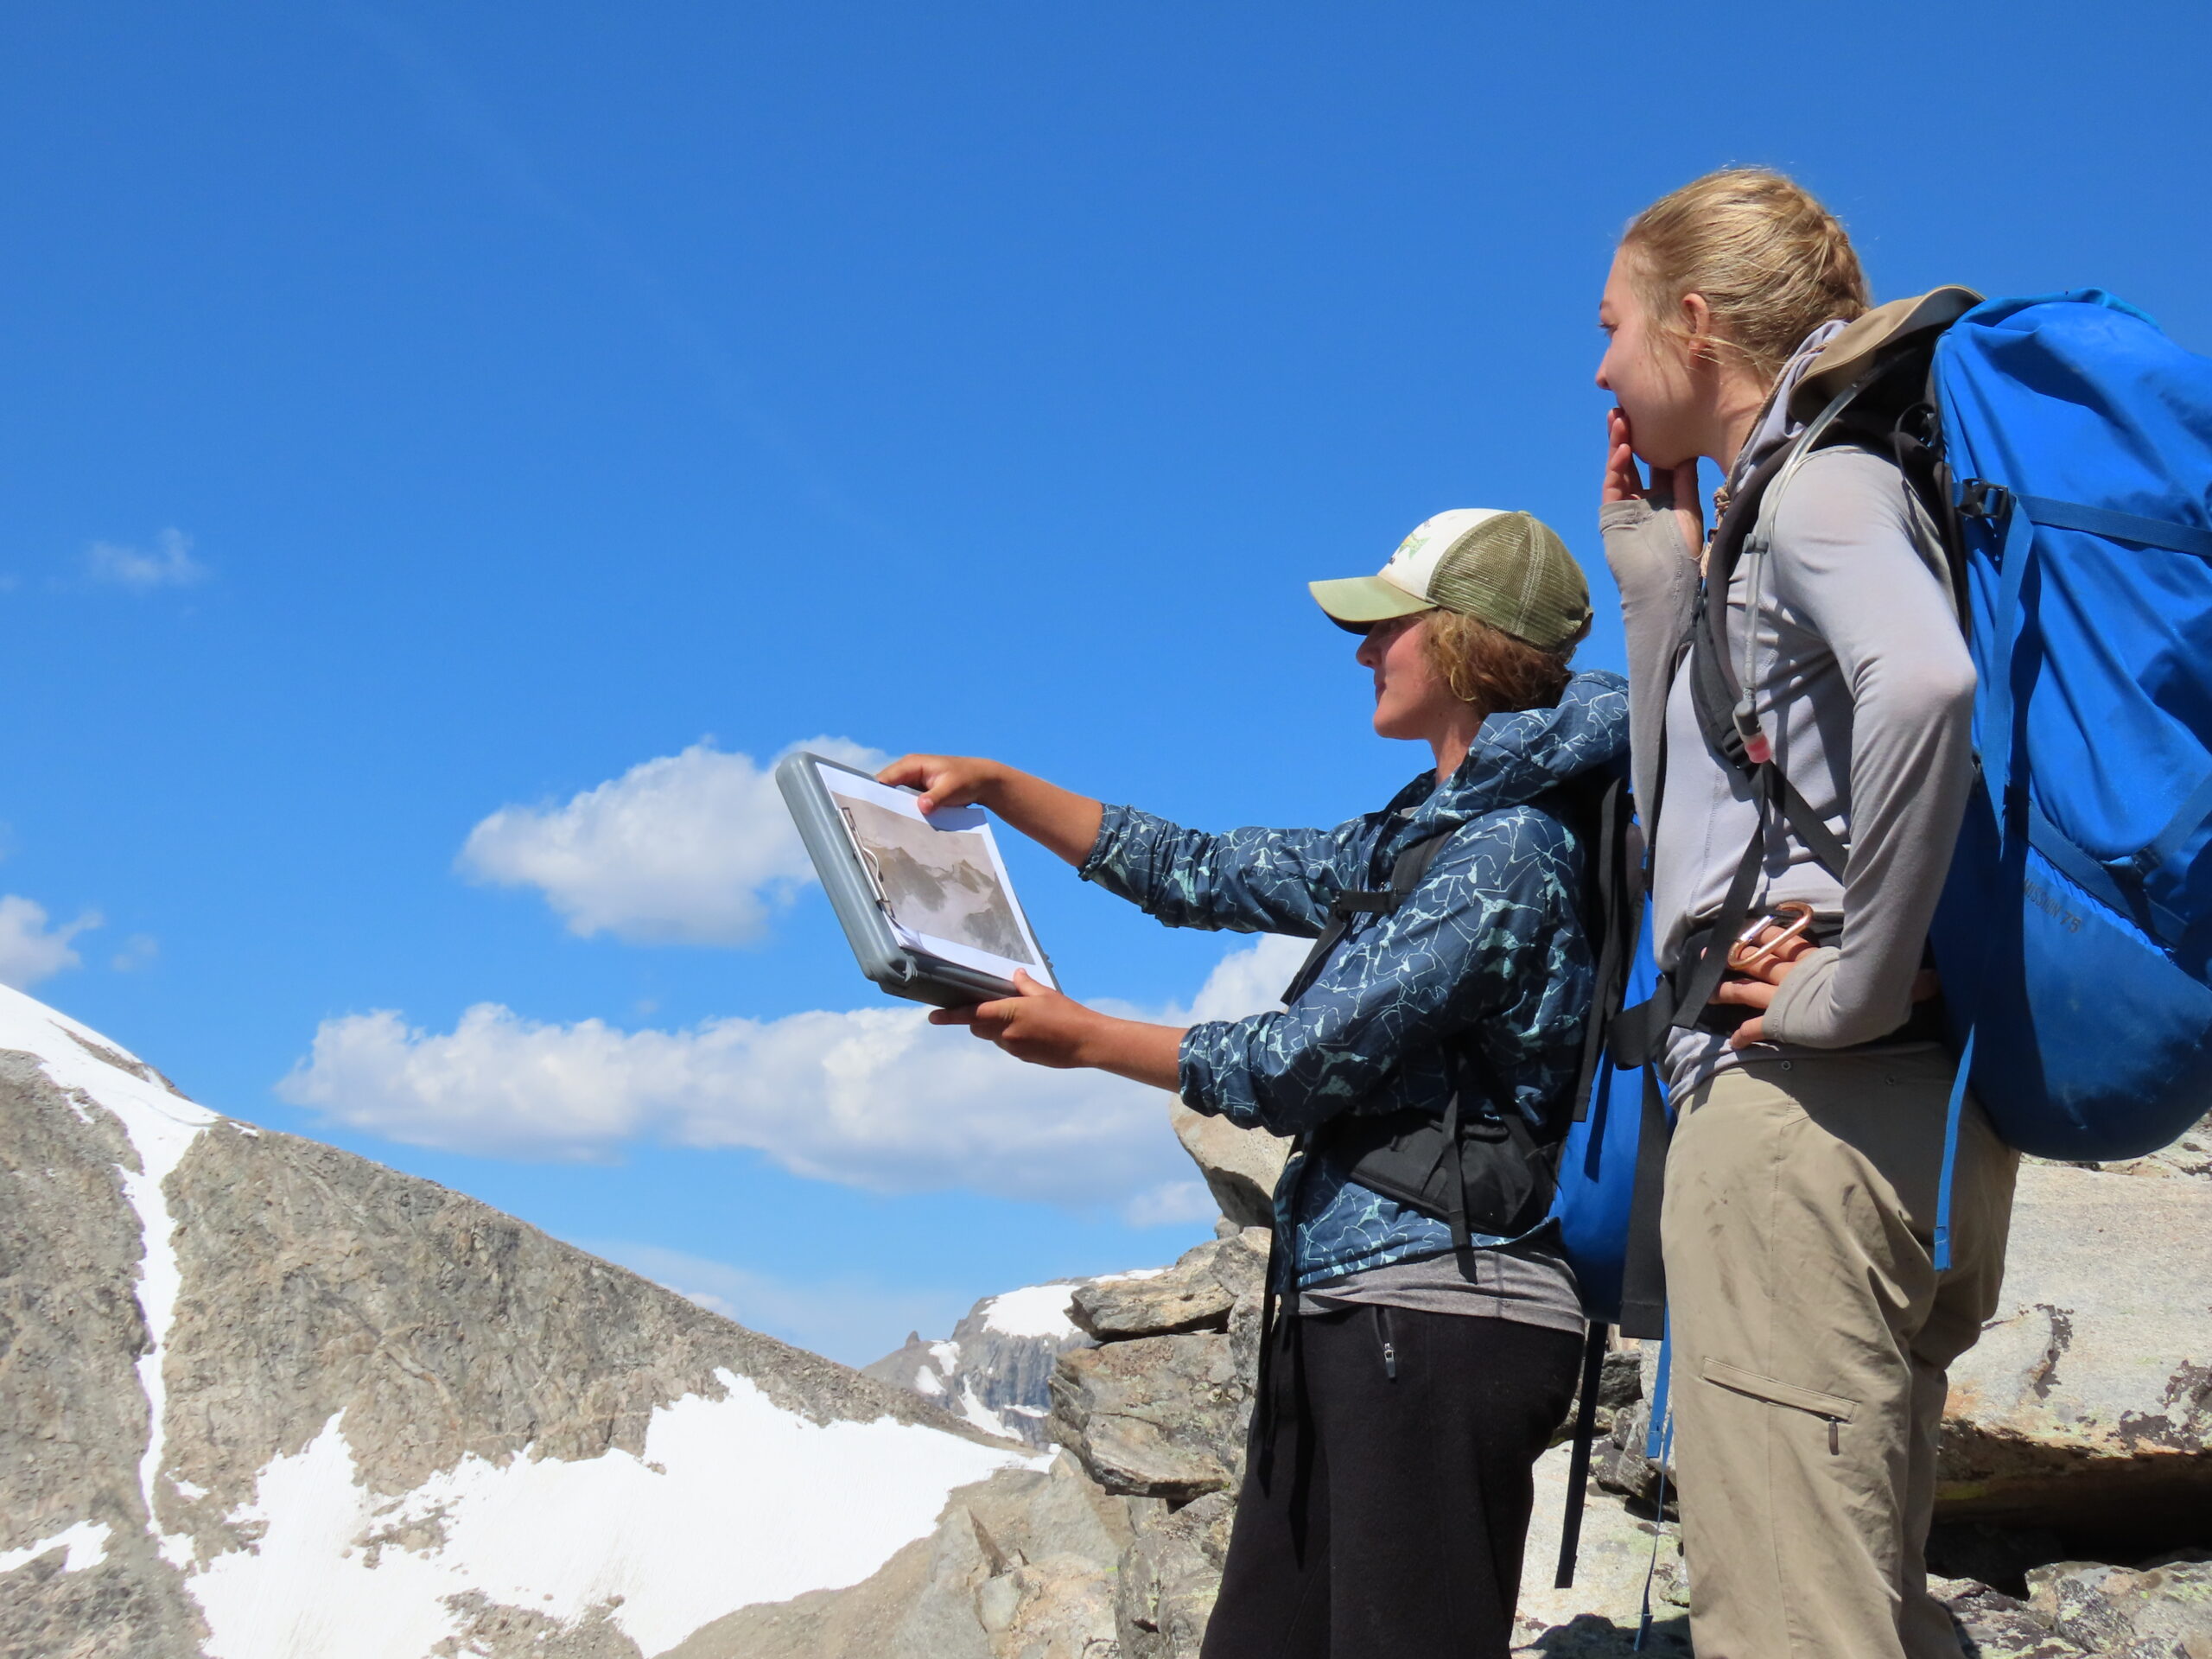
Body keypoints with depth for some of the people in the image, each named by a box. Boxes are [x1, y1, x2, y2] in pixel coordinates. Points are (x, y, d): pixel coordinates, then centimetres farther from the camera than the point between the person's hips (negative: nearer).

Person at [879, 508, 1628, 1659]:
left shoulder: (1507, 850, -12)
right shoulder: (1422, 832, 18)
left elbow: (1304, 1061, -14)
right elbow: (1206, 877, 24)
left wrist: (1081, 1038, -3)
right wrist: (997, 787, 19)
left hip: (1435, 1316, -10)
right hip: (1341, 1312, 10)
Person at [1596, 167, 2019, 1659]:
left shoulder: (1815, 483, -6)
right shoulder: (1793, 496, 23)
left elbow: (1925, 685, -29)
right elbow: (1684, 806, 23)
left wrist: (1859, 980, -23)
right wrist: (1658, 575, 19)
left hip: (1804, 1105, -11)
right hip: (1905, 1115, 11)